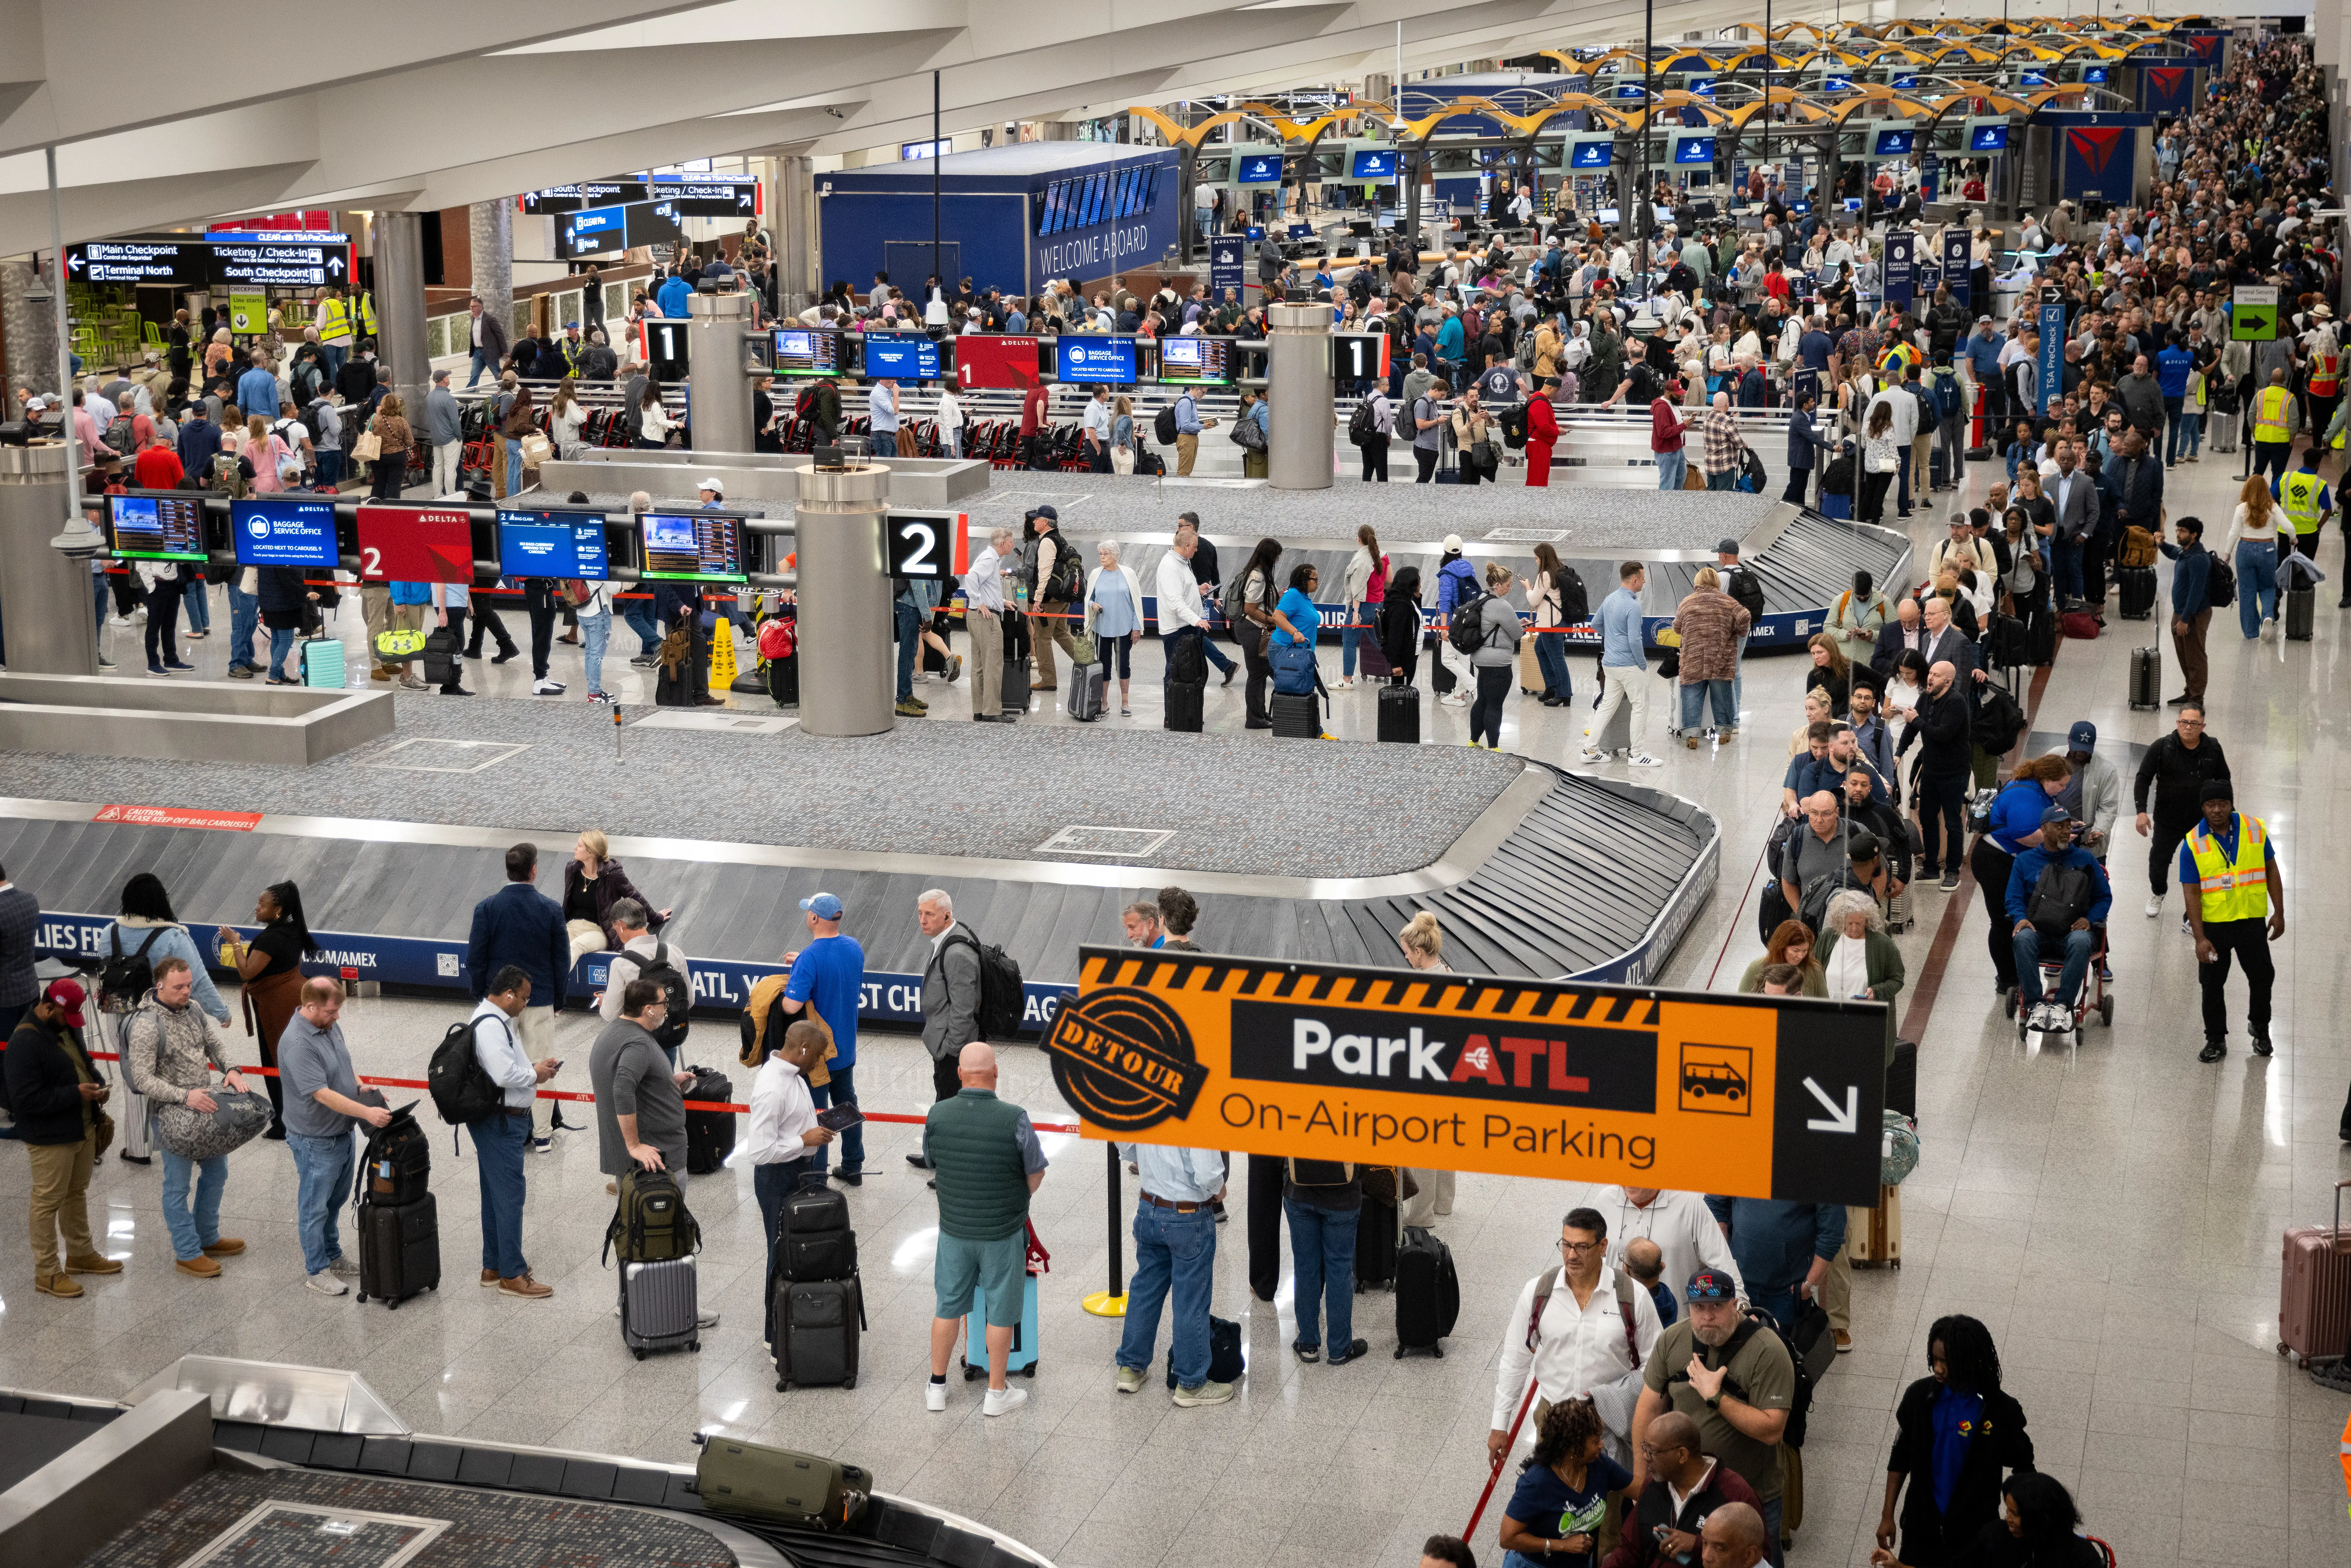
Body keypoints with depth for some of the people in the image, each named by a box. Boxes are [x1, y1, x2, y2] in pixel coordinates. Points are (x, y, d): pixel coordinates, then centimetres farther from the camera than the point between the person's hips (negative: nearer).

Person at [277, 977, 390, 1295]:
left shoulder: (330, 1025, 1)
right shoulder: (297, 1043, -28)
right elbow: (323, 1094, -30)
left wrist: (363, 1088, -1)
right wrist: (367, 1113, -31)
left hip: (341, 1133, 9)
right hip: (316, 1141, -9)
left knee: (334, 1201, 22)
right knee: (315, 1207, 6)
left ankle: (333, 1257, 37)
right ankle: (315, 1271, 18)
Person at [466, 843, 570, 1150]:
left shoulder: (487, 908, -11)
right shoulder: (552, 909, -9)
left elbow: (475, 960, -6)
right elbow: (563, 962, -2)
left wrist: (479, 996, 9)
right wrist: (558, 1000, 12)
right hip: (541, 1002, 0)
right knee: (541, 1067, 9)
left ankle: (503, 1133, 16)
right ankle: (542, 1135, 13)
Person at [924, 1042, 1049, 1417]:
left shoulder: (938, 1116, -13)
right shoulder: (1014, 1119, -22)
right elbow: (1036, 1175, -10)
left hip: (954, 1229, 3)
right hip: (1003, 1232, -3)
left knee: (949, 1307, 17)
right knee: (1001, 1312, 11)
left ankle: (937, 1387, 27)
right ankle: (996, 1393, 21)